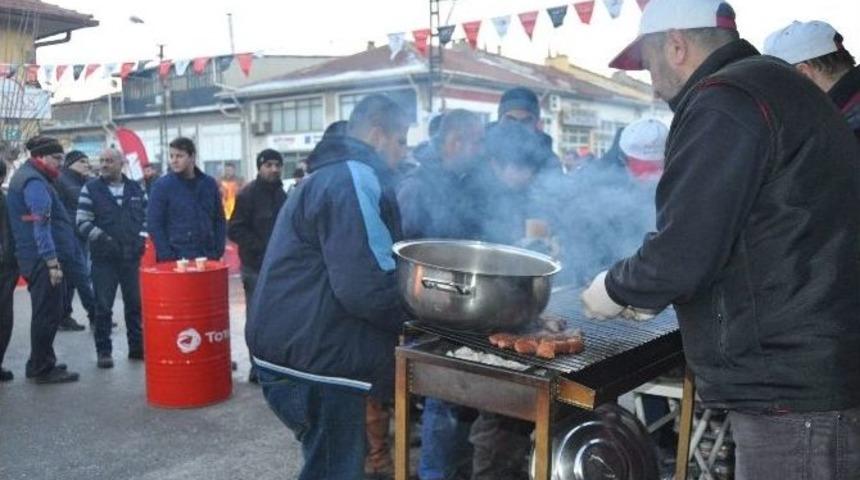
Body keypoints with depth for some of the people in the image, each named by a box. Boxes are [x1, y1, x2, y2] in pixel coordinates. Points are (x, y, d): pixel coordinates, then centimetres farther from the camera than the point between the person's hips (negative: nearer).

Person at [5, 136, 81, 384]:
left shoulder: (27, 177, 18)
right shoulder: (34, 182, -14)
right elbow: (41, 225, -23)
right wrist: (52, 261, -26)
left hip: (36, 259, 10)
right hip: (43, 259, -10)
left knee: (45, 312, 18)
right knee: (47, 314, -4)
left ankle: (41, 364, 27)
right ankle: (42, 369, 4)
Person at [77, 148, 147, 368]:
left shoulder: (136, 189, 6)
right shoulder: (91, 189, -2)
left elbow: (146, 216, 12)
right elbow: (83, 222, -6)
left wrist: (141, 238, -2)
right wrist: (103, 239, -16)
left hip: (132, 257, 3)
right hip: (103, 258, -2)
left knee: (135, 304, 9)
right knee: (103, 307, 2)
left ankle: (137, 346, 21)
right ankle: (103, 351, 12)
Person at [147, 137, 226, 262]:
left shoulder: (209, 183, 8)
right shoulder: (162, 185, -2)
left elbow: (219, 220, 13)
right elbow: (154, 224, -4)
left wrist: (218, 252, 2)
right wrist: (167, 257, -12)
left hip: (208, 258, 4)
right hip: (176, 260, -3)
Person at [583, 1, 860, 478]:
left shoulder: (725, 103, -16)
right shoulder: (772, 85, 16)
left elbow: (683, 254, -21)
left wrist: (617, 289, -2)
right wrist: (649, 291, 20)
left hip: (794, 389, -10)